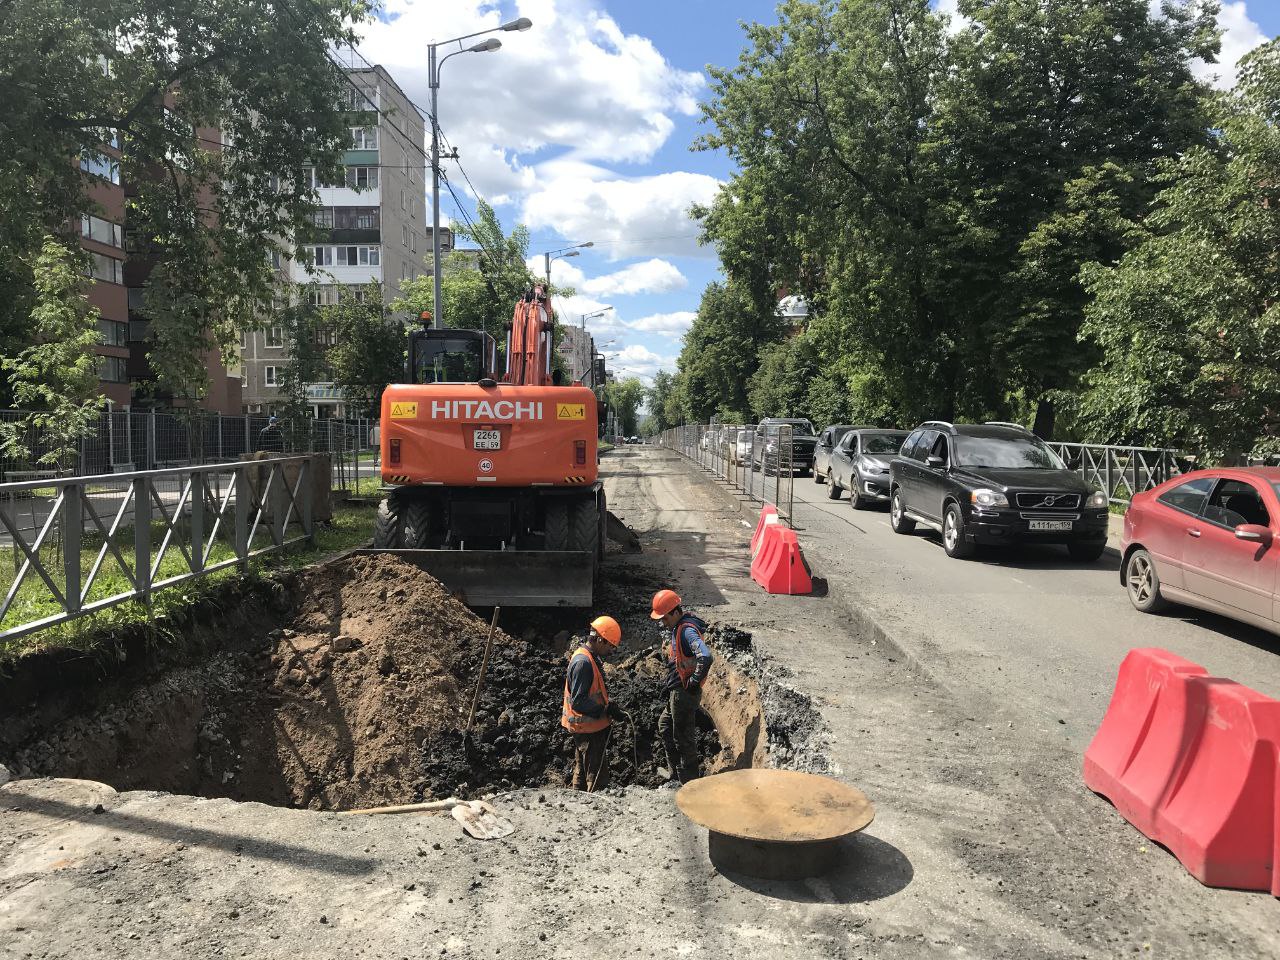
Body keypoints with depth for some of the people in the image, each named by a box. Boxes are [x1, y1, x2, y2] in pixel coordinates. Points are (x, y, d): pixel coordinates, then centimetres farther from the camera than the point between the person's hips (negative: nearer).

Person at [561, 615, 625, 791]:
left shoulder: (590, 657, 9)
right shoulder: (583, 662, -24)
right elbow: (578, 702, -27)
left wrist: (608, 705, 4)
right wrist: (607, 710, -21)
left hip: (584, 728, 11)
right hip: (589, 728, -11)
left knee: (582, 773, 20)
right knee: (598, 777, -6)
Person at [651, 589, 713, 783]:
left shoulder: (687, 630, -22)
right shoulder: (678, 628, 10)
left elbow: (705, 657, -36)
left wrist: (694, 681, -25)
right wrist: (670, 685, 19)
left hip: (684, 693, -11)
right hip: (677, 691, 11)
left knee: (683, 736, 0)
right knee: (665, 726, 24)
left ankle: (689, 782, 11)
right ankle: (675, 771, 33)